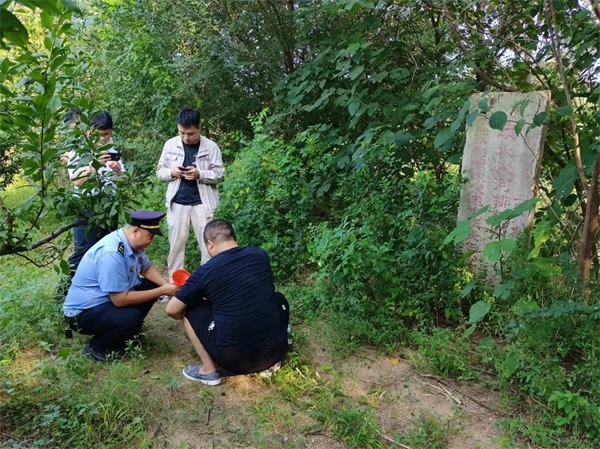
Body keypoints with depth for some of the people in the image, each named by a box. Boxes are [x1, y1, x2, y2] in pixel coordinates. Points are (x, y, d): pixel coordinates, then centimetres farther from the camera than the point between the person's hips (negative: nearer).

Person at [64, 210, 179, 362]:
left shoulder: (130, 242, -3)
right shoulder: (112, 254, -31)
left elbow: (147, 268, 11)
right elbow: (121, 300, -29)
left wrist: (166, 285, -9)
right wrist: (162, 291, -24)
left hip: (109, 300, 9)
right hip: (84, 312, -9)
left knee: (151, 285, 3)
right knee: (133, 318, -31)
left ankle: (127, 331, 12)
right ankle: (96, 347, -4)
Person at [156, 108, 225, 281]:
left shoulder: (211, 147, -4)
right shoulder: (170, 144, 4)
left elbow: (219, 174, -4)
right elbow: (159, 171, 8)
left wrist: (200, 174, -19)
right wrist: (171, 172, -13)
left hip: (202, 203, -2)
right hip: (177, 203, 2)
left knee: (208, 245, 2)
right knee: (175, 245, 9)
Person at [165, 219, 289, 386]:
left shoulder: (205, 271, -7)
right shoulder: (260, 255, 4)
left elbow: (171, 310, 1)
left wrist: (185, 315, 25)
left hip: (234, 358, -3)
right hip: (276, 351, 4)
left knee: (191, 310, 12)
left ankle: (208, 370, 10)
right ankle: (270, 362, 21)